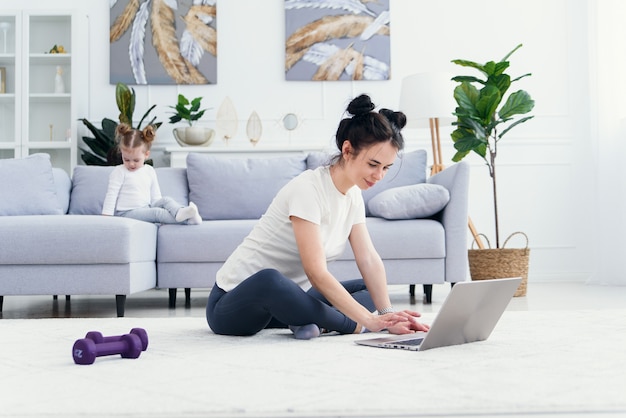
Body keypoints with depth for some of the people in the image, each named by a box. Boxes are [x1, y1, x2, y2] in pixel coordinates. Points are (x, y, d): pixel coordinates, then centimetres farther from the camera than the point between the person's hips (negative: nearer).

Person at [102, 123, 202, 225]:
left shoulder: (150, 171, 12)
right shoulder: (119, 172, -2)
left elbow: (156, 197, 15)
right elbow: (111, 194, -6)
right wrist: (106, 216, -15)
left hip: (146, 209, 5)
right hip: (126, 213, -5)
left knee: (165, 200, -18)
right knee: (156, 212, -27)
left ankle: (180, 212, -45)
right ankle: (188, 220, -40)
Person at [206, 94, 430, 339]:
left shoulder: (353, 194, 1)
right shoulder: (308, 189, -24)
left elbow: (370, 260, -5)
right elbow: (317, 273, -30)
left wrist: (387, 314, -20)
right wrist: (369, 321, -35)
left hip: (287, 298, 8)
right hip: (235, 304, -8)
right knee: (269, 281, -41)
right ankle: (352, 325, -21)